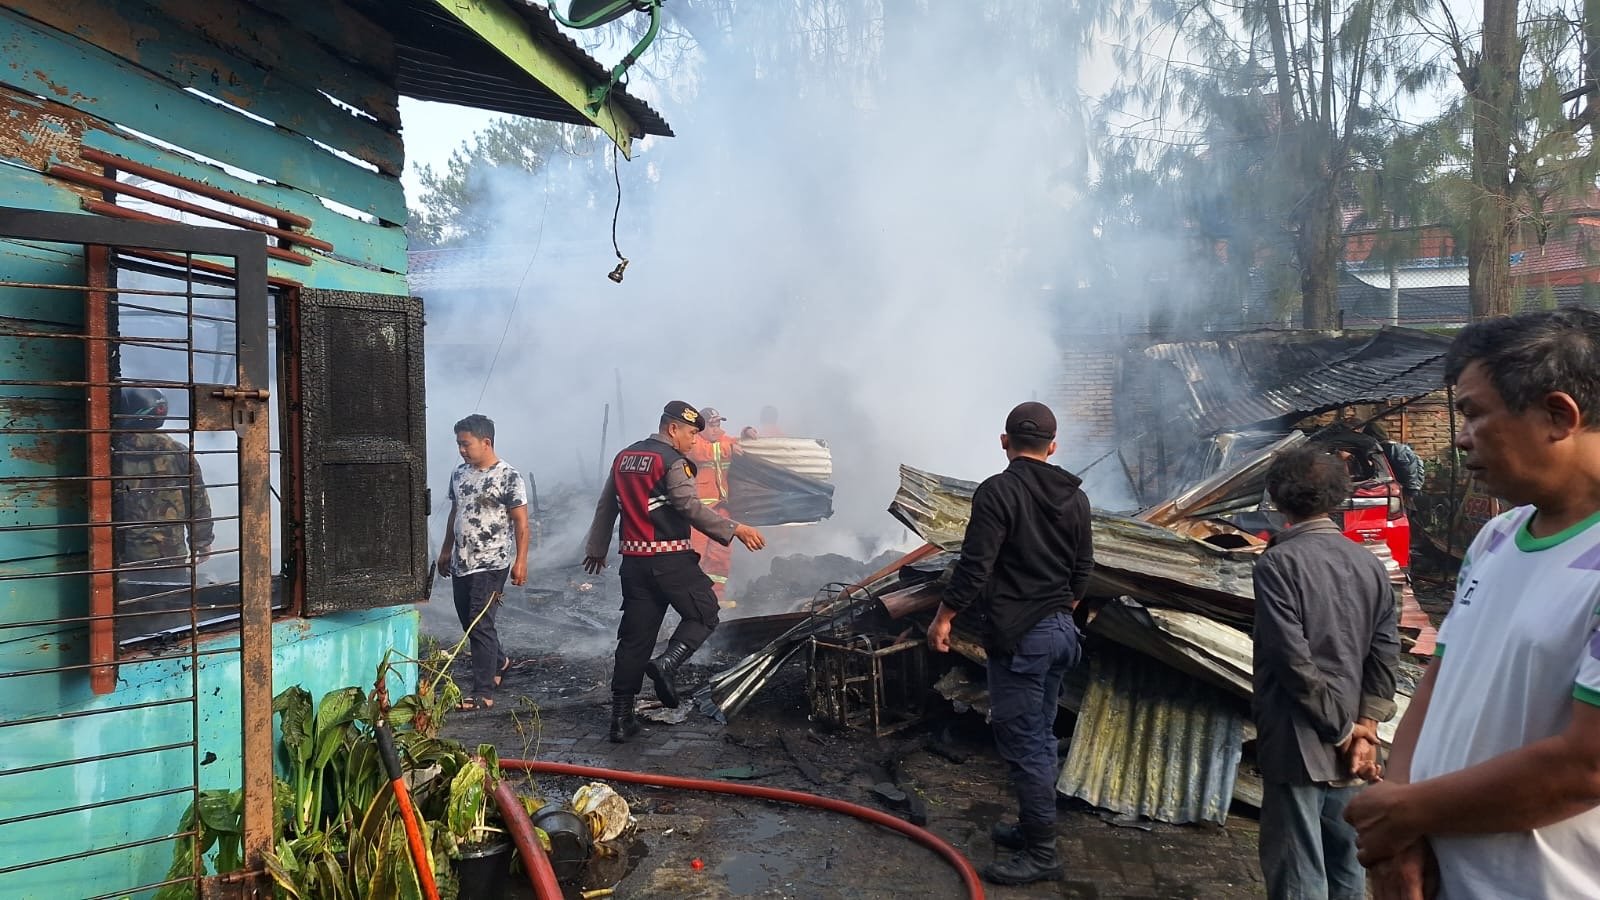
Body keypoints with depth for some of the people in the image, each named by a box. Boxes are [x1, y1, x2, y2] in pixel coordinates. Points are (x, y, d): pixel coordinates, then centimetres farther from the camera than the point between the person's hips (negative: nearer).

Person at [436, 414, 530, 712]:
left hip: (491, 564, -8)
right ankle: (498, 663, 40)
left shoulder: (508, 477, -12)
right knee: (468, 621, 16)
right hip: (461, 562, 8)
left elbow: (521, 522, -12)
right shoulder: (459, 474, 9)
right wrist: (446, 550, 22)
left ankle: (483, 692, 1)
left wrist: (520, 561, -17)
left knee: (480, 624, -7)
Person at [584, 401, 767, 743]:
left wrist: (597, 548, 31)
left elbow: (605, 507, 21)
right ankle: (667, 663, -13)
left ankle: (621, 718, 11)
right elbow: (691, 508, -21)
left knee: (634, 637, 10)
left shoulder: (623, 457, 15)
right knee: (703, 614, 10)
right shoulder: (673, 461, -9)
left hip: (634, 561, 7)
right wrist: (735, 529, -22)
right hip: (670, 560, -7)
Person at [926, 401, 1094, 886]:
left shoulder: (998, 491, -16)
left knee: (1022, 744, 1)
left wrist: (943, 619, -8)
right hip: (1060, 631, 8)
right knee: (1041, 738, 18)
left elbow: (974, 565, -19)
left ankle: (1041, 854, 9)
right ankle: (1032, 827, 31)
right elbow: (1083, 568, 15)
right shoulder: (1074, 496, 7)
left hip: (1017, 636, -8)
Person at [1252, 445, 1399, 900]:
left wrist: (1343, 731, -8)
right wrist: (1365, 727, -1)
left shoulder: (1278, 562, -14)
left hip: (1299, 744, -6)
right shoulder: (1370, 564, 5)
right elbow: (1385, 655, 1)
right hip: (1348, 746, 6)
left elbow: (1294, 662, -18)